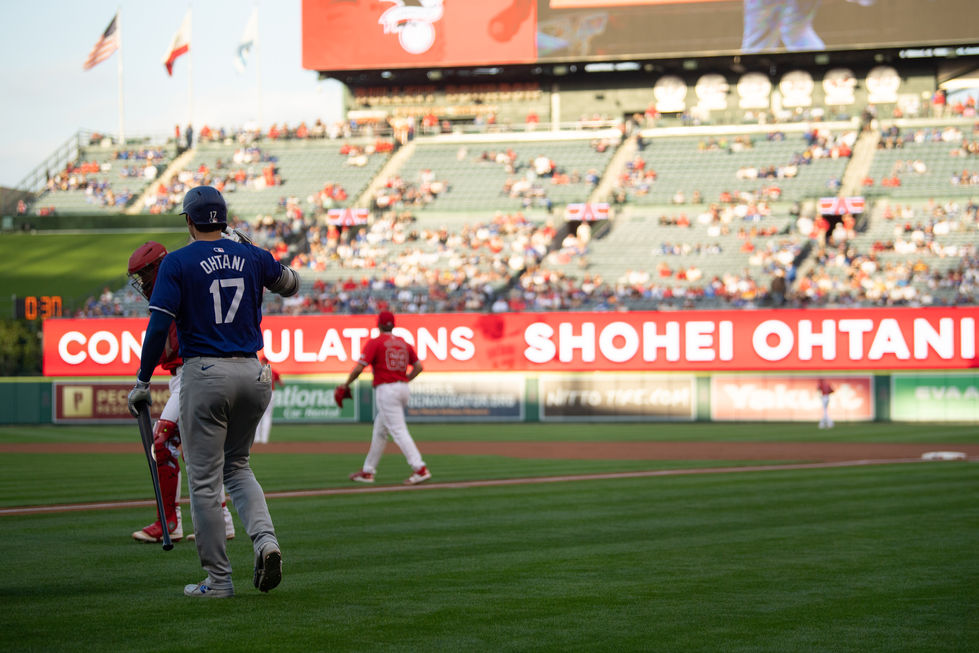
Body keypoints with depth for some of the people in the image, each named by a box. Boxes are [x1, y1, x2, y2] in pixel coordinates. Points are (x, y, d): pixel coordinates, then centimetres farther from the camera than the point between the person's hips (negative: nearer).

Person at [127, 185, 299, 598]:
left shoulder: (178, 263, -5)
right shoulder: (253, 257, 7)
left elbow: (159, 327, -11)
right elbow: (289, 285, 27)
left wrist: (142, 383, -4)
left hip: (204, 374, -5)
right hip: (251, 374, 5)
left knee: (205, 479, 2)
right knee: (236, 466, 21)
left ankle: (218, 579, 4)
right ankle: (265, 538, -4)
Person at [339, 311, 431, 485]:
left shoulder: (375, 343, -7)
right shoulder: (403, 343, 13)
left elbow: (359, 368, -12)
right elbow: (418, 367, 14)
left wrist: (346, 384, 3)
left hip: (385, 390, -7)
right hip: (402, 389, 7)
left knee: (398, 431, -10)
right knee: (379, 431, 17)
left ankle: (420, 469, -21)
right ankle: (368, 471, 24)